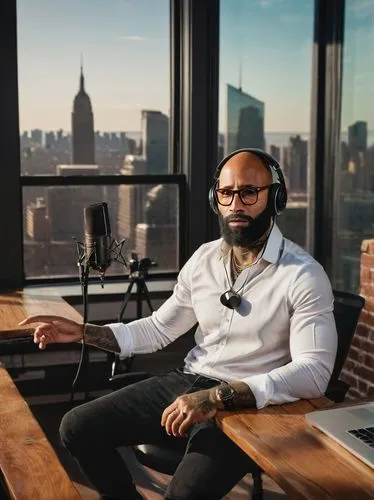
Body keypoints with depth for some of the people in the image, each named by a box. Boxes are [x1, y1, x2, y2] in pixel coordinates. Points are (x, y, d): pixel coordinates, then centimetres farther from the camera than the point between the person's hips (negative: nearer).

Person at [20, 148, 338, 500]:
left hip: (247, 405, -6)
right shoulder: (203, 258, 6)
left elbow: (313, 373, -24)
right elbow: (160, 329, 17)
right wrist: (85, 332, 5)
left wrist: (217, 397, -32)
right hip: (188, 383, 6)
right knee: (77, 428, -1)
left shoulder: (304, 275, -13)